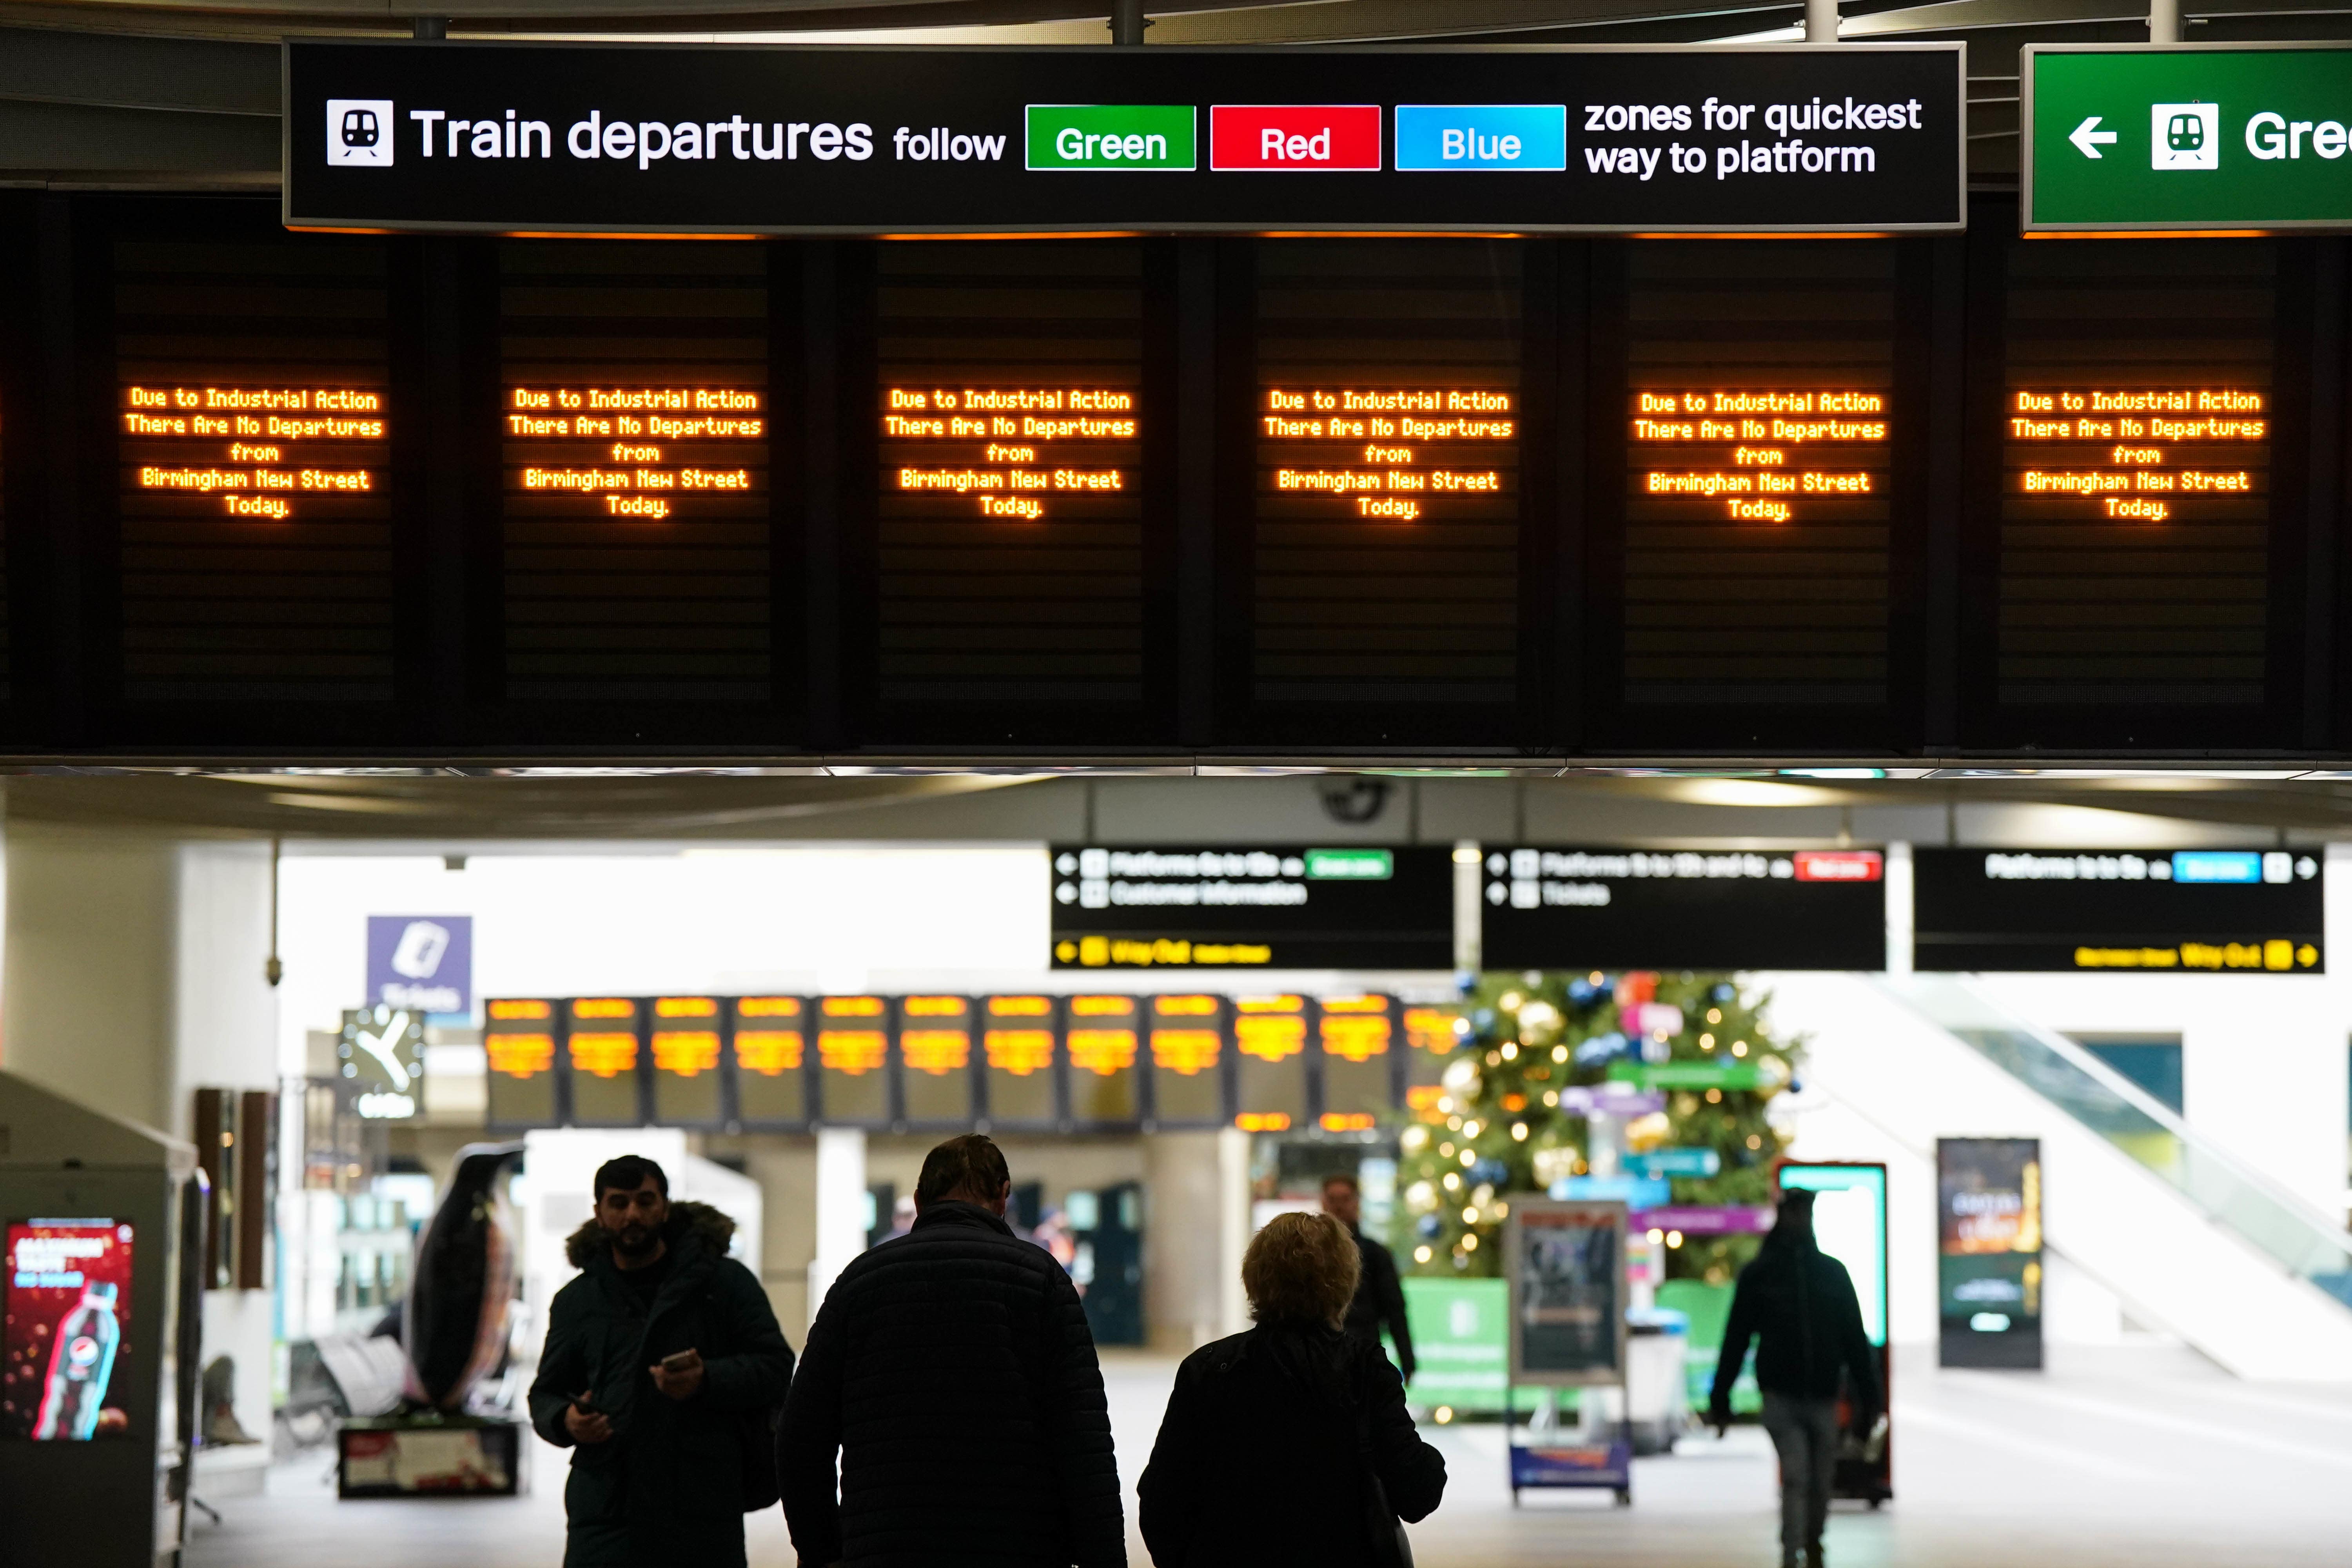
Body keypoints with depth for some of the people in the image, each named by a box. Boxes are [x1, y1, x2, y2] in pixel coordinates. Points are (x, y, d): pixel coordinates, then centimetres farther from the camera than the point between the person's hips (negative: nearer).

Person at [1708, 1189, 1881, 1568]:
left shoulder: (1833, 1272, 9)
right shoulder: (1758, 1274, 3)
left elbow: (1855, 1338, 10)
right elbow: (1736, 1339, 3)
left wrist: (1868, 1395, 4)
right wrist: (1720, 1401, -1)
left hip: (1823, 1398, 2)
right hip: (1782, 1397, -2)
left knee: (1821, 1483, 7)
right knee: (1795, 1479, -15)